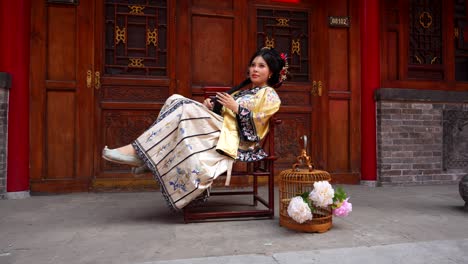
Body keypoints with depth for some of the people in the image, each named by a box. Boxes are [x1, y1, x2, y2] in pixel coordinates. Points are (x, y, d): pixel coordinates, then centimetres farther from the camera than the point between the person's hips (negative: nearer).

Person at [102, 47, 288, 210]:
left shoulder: (269, 96, 7)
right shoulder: (244, 88, 30)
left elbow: (255, 125, -8)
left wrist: (235, 107, -10)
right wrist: (211, 105, 4)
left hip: (233, 140, -8)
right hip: (220, 131, 8)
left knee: (186, 110, -26)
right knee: (176, 100, -11)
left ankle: (138, 151, -23)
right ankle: (145, 157, -20)